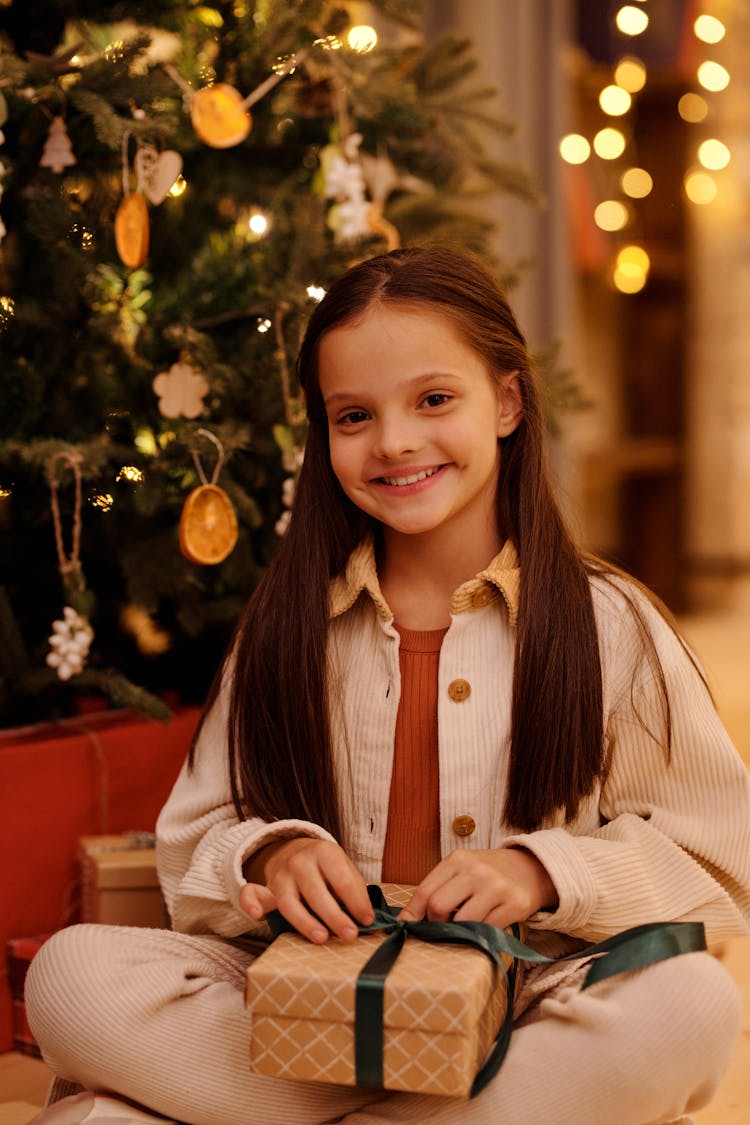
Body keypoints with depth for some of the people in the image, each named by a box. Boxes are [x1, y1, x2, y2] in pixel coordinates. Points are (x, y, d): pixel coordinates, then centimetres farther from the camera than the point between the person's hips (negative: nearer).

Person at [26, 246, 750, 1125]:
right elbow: (193, 849, 8)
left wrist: (545, 871, -17)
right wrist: (267, 856, -15)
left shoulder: (612, 626, 0)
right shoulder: (288, 625, 7)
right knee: (71, 973, -23)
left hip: (528, 1005, 0)